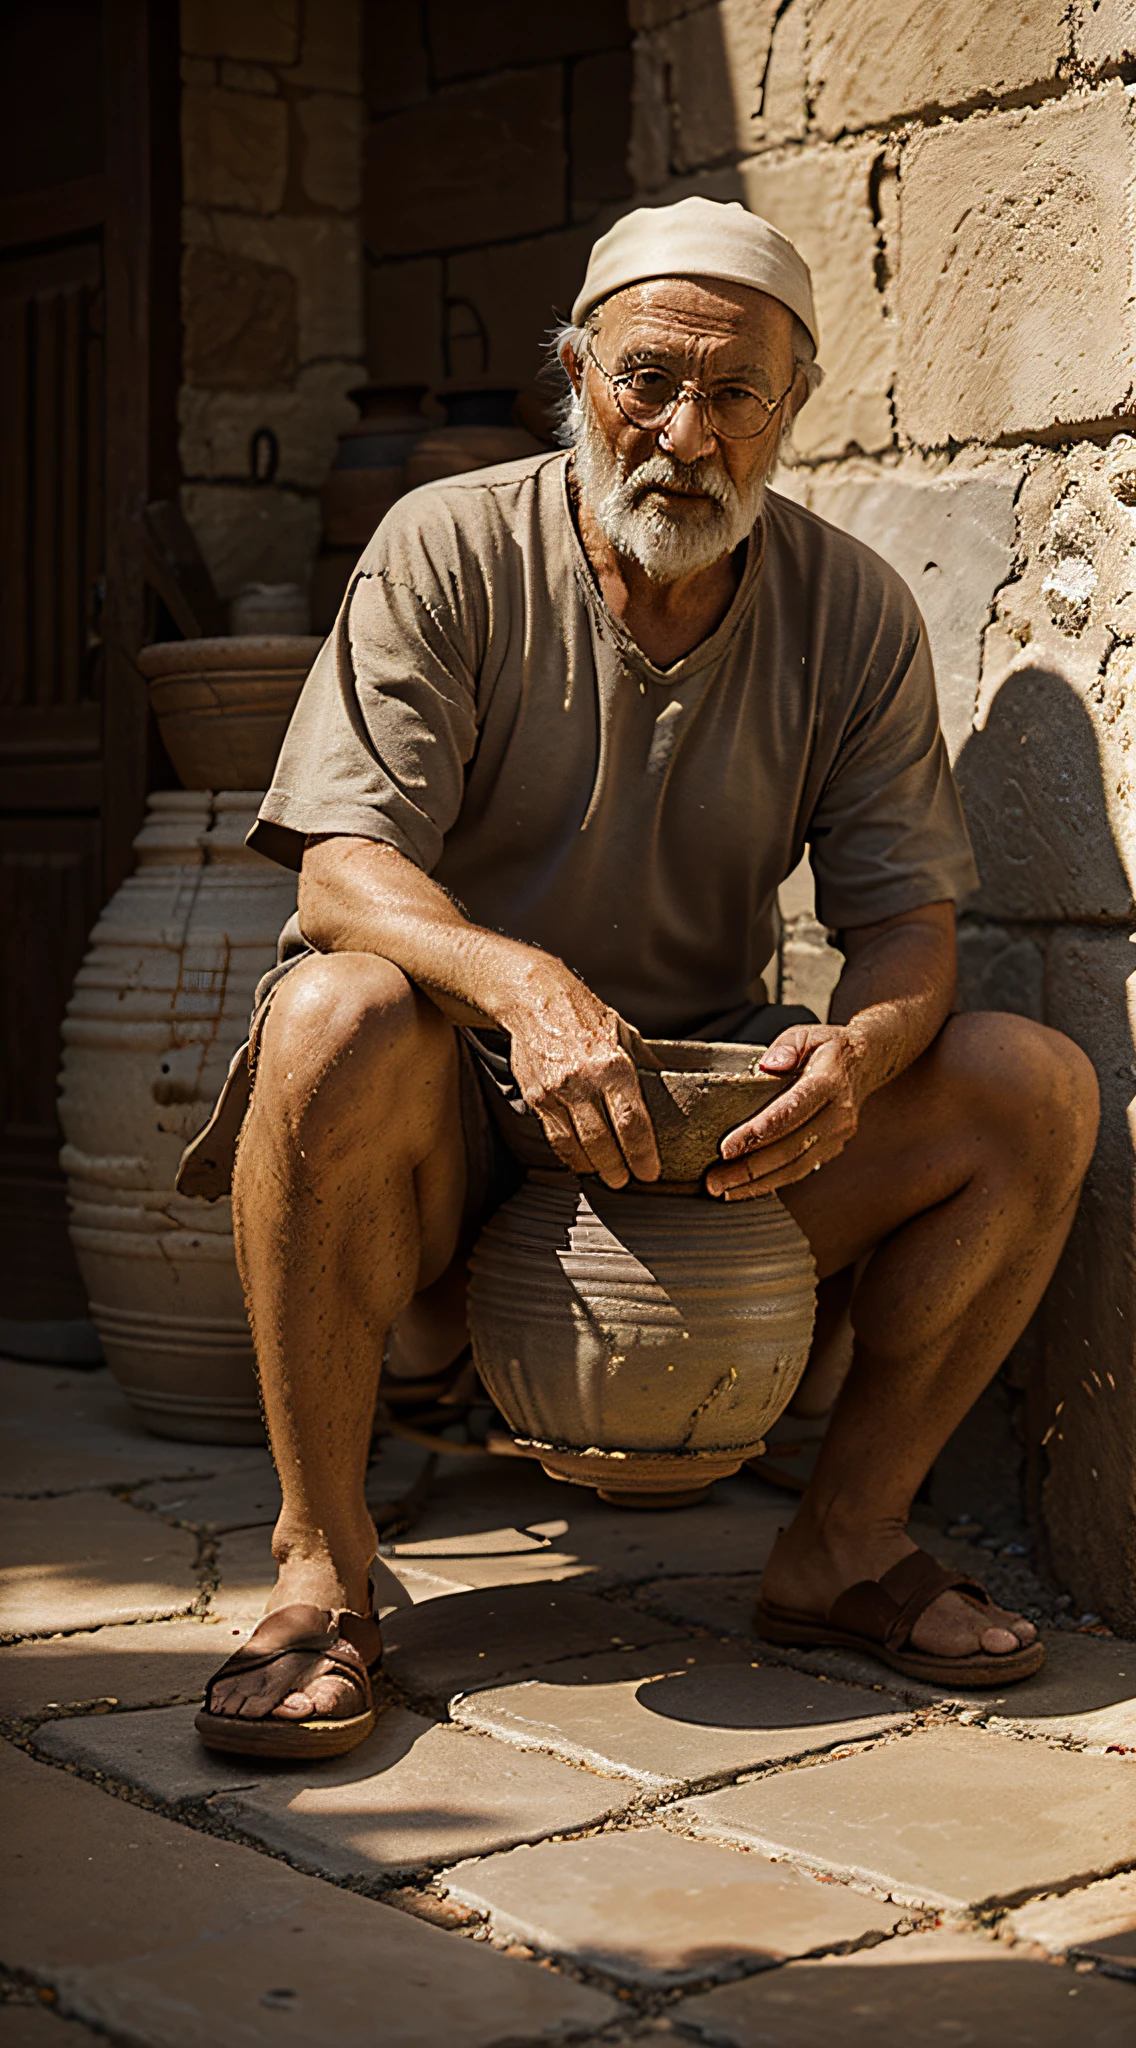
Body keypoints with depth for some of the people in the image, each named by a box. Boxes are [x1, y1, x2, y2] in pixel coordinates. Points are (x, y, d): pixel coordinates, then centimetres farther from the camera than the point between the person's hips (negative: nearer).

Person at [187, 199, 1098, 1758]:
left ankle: (843, 1546, -4)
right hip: (463, 1113, -3)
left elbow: (909, 913, 0)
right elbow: (343, 865, -16)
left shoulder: (854, 612, 2)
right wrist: (523, 983, -37)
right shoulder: (449, 550, -7)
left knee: (1036, 1084, -16)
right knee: (339, 1016, -37)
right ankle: (323, 1574, -23)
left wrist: (861, 1045, -25)